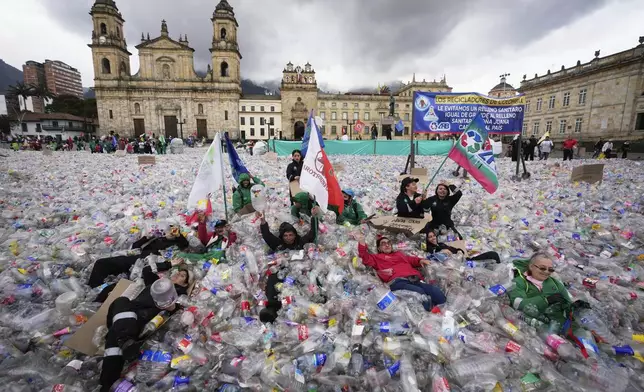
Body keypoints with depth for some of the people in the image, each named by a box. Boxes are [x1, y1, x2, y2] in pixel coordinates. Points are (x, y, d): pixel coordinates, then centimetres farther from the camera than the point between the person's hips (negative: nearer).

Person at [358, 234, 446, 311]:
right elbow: (366, 259, 8)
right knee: (419, 293, -34)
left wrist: (420, 260, 10)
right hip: (397, 281, -5)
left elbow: (411, 259, 31)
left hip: (415, 279, 5)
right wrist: (362, 244, -7)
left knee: (440, 296, -18)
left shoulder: (399, 254, 39)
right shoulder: (377, 257, 24)